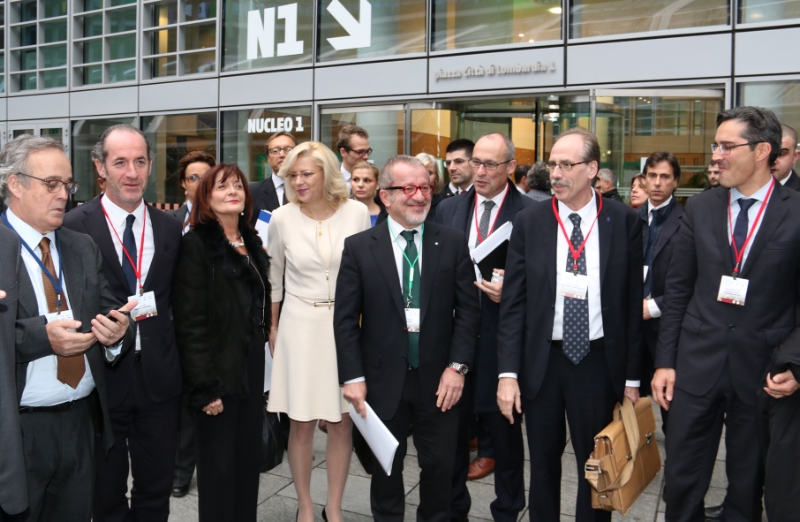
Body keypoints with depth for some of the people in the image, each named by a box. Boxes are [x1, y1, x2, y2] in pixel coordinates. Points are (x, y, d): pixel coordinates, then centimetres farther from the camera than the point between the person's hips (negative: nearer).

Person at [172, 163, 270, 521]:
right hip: (219, 372, -6)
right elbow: (189, 323, -16)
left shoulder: (252, 243, 10)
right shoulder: (196, 246, -11)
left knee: (248, 458, 14)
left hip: (252, 367, 6)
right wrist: (204, 386, -19)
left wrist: (262, 358, 9)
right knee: (219, 465, 5)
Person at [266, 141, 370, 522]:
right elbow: (274, 276, 9)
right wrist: (273, 326, 13)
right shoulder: (282, 218, -5)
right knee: (301, 423, 6)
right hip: (299, 323, 0)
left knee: (341, 420, 8)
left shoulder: (357, 212, -7)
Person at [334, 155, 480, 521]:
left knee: (439, 466, 13)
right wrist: (353, 377, -7)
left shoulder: (453, 243, -1)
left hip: (439, 379, 1)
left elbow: (468, 309, -1)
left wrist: (457, 366, -8)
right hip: (383, 379, 0)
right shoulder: (359, 247, -3)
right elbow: (345, 319, -3)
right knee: (386, 467, 17)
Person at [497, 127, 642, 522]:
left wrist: (632, 377, 0)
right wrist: (508, 373, -8)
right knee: (543, 462, 16)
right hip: (541, 360, 1)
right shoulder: (529, 222, -2)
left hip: (599, 361, -1)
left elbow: (633, 302, -1)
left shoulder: (624, 221, -3)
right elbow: (513, 302, -3)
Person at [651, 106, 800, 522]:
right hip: (696, 364, 2)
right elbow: (677, 291, 4)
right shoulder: (699, 209, 3)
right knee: (682, 479, 10)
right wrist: (665, 361, 1)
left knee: (748, 483, 14)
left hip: (762, 370, -1)